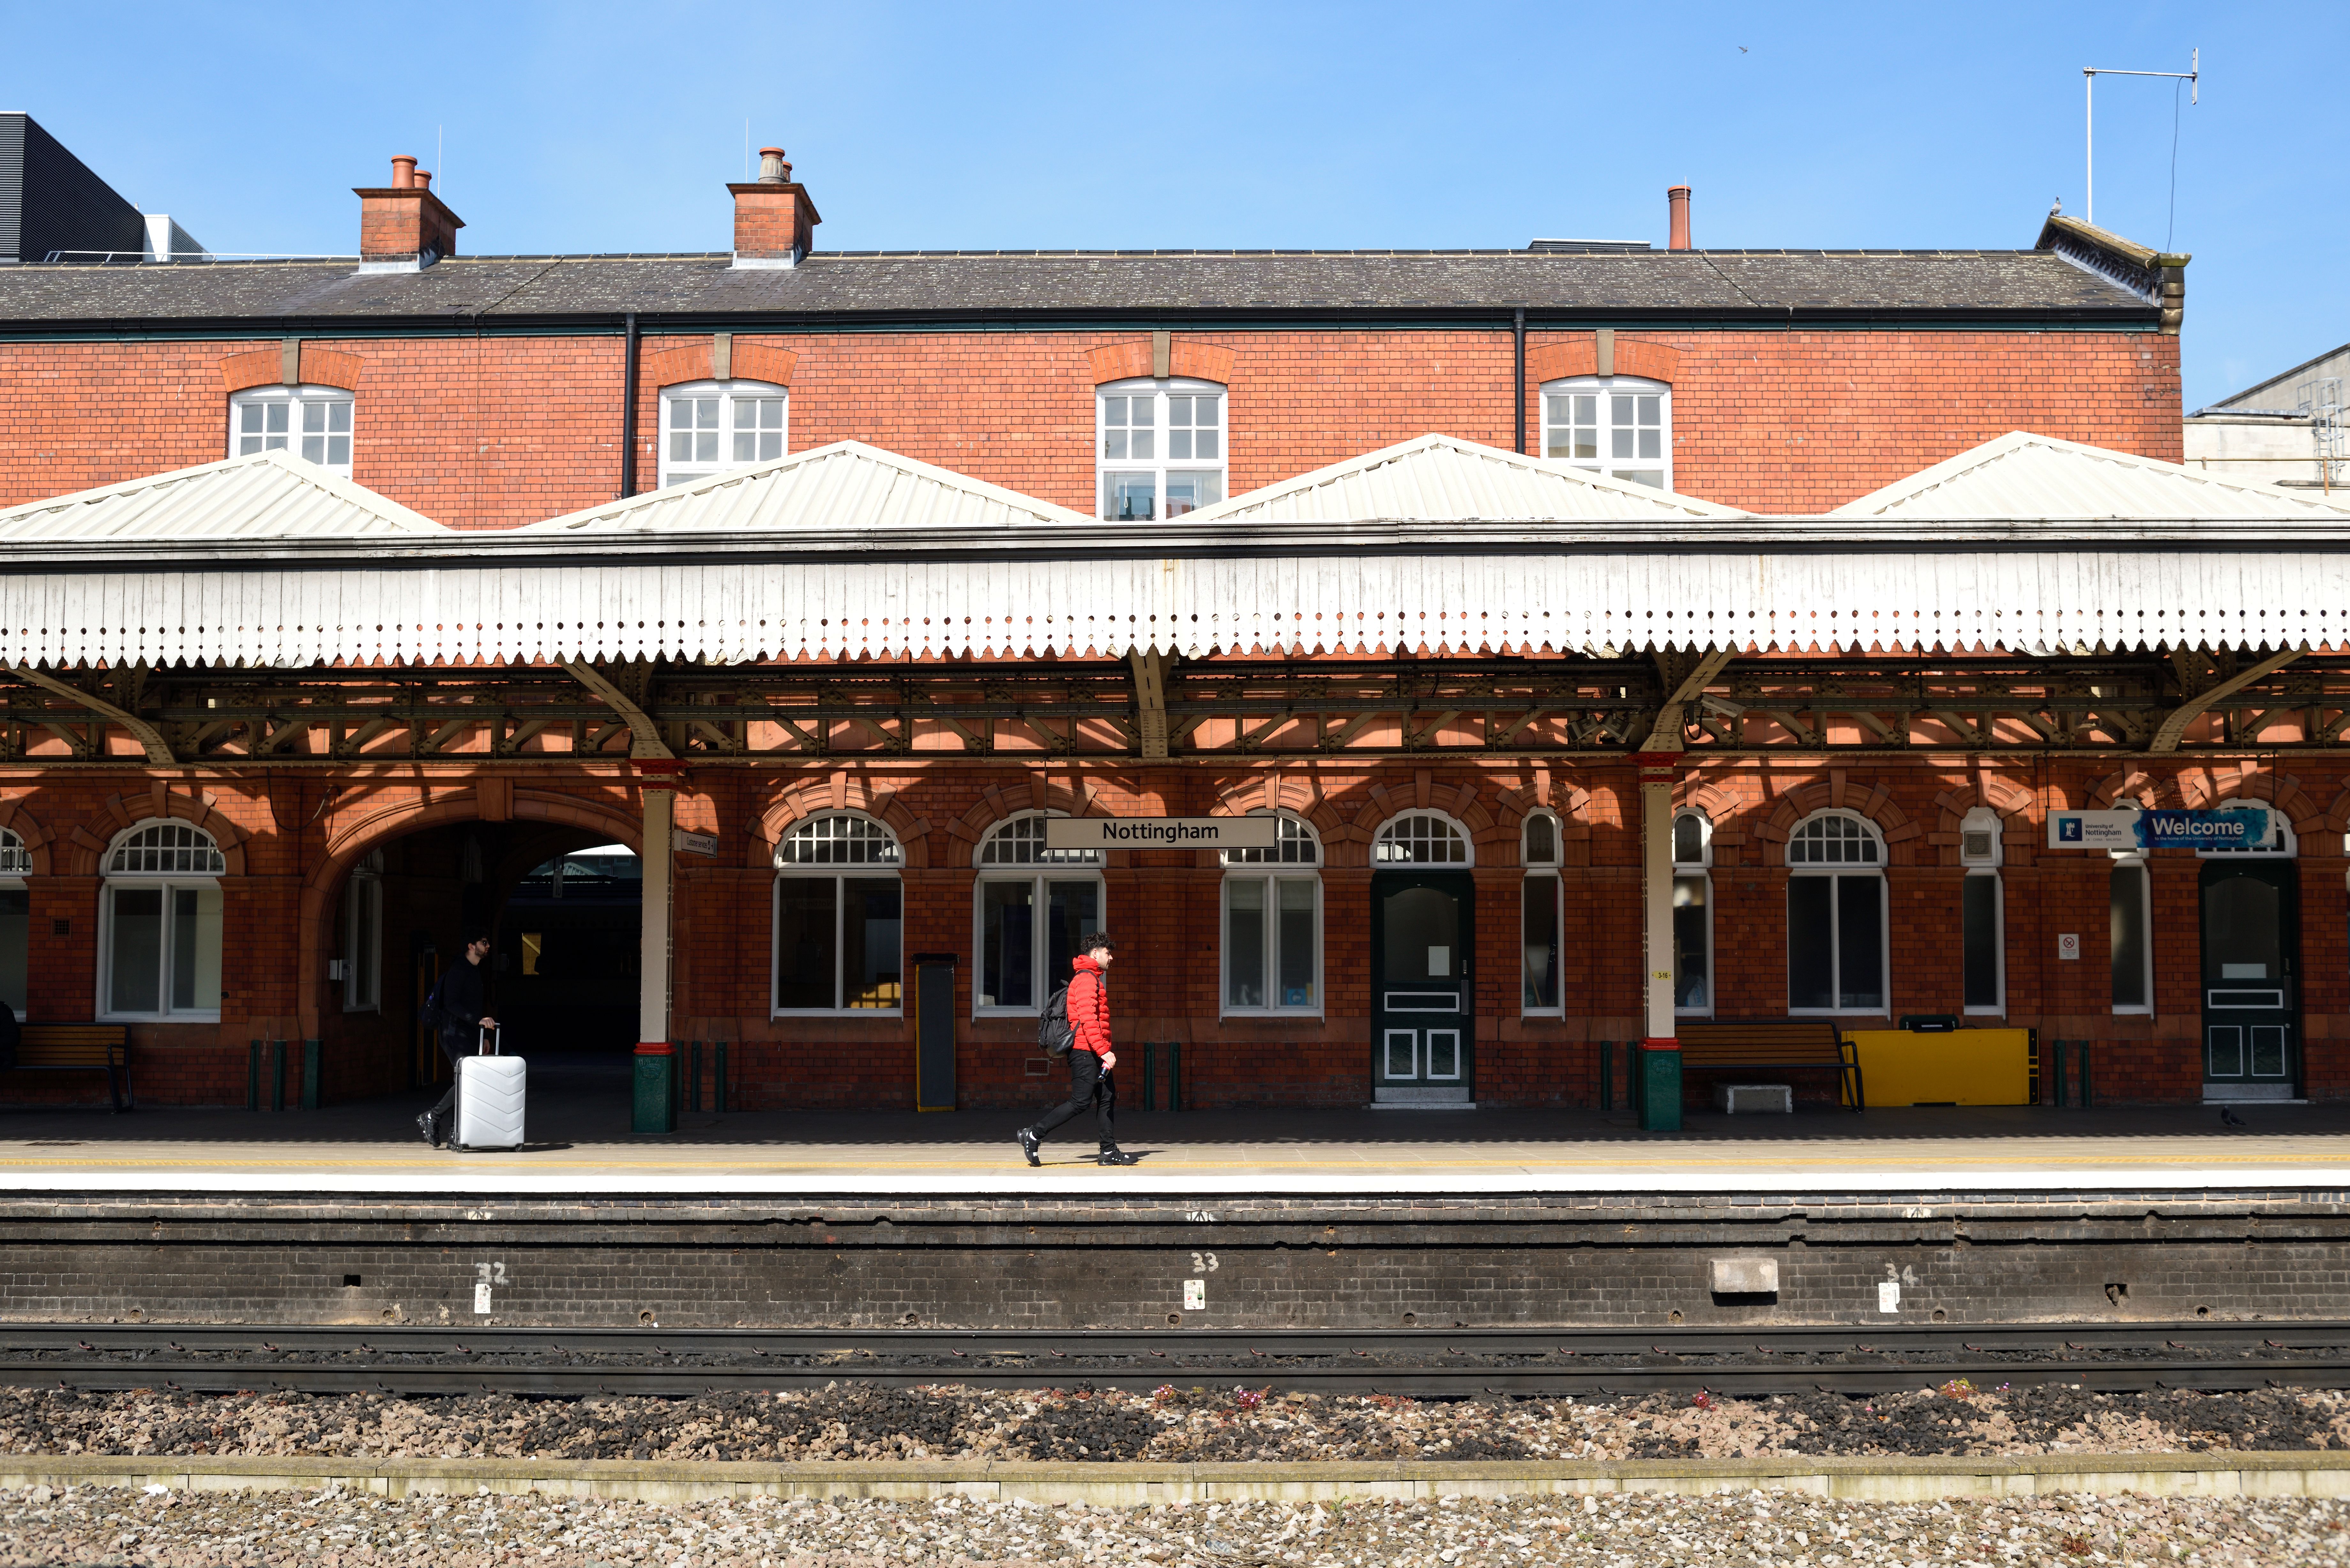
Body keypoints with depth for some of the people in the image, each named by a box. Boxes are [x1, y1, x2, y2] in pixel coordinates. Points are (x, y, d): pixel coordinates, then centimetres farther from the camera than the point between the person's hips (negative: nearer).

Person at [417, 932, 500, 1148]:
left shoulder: (476, 973, 20)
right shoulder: (458, 971, -8)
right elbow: (451, 1004, -19)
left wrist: (483, 1037, 20)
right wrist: (478, 1020, -26)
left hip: (470, 1035, 9)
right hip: (455, 1034, -9)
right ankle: (432, 1118, -9)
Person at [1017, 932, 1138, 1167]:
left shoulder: (1093, 979, 22)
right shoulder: (1086, 979, -12)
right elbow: (1087, 1019, -21)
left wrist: (1105, 1050, 19)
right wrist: (1103, 1051, -25)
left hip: (1095, 1054, 11)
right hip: (1086, 1051, -11)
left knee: (1108, 1098, 7)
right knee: (1080, 1103, -9)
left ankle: (1109, 1152, 8)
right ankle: (1033, 1136, -3)